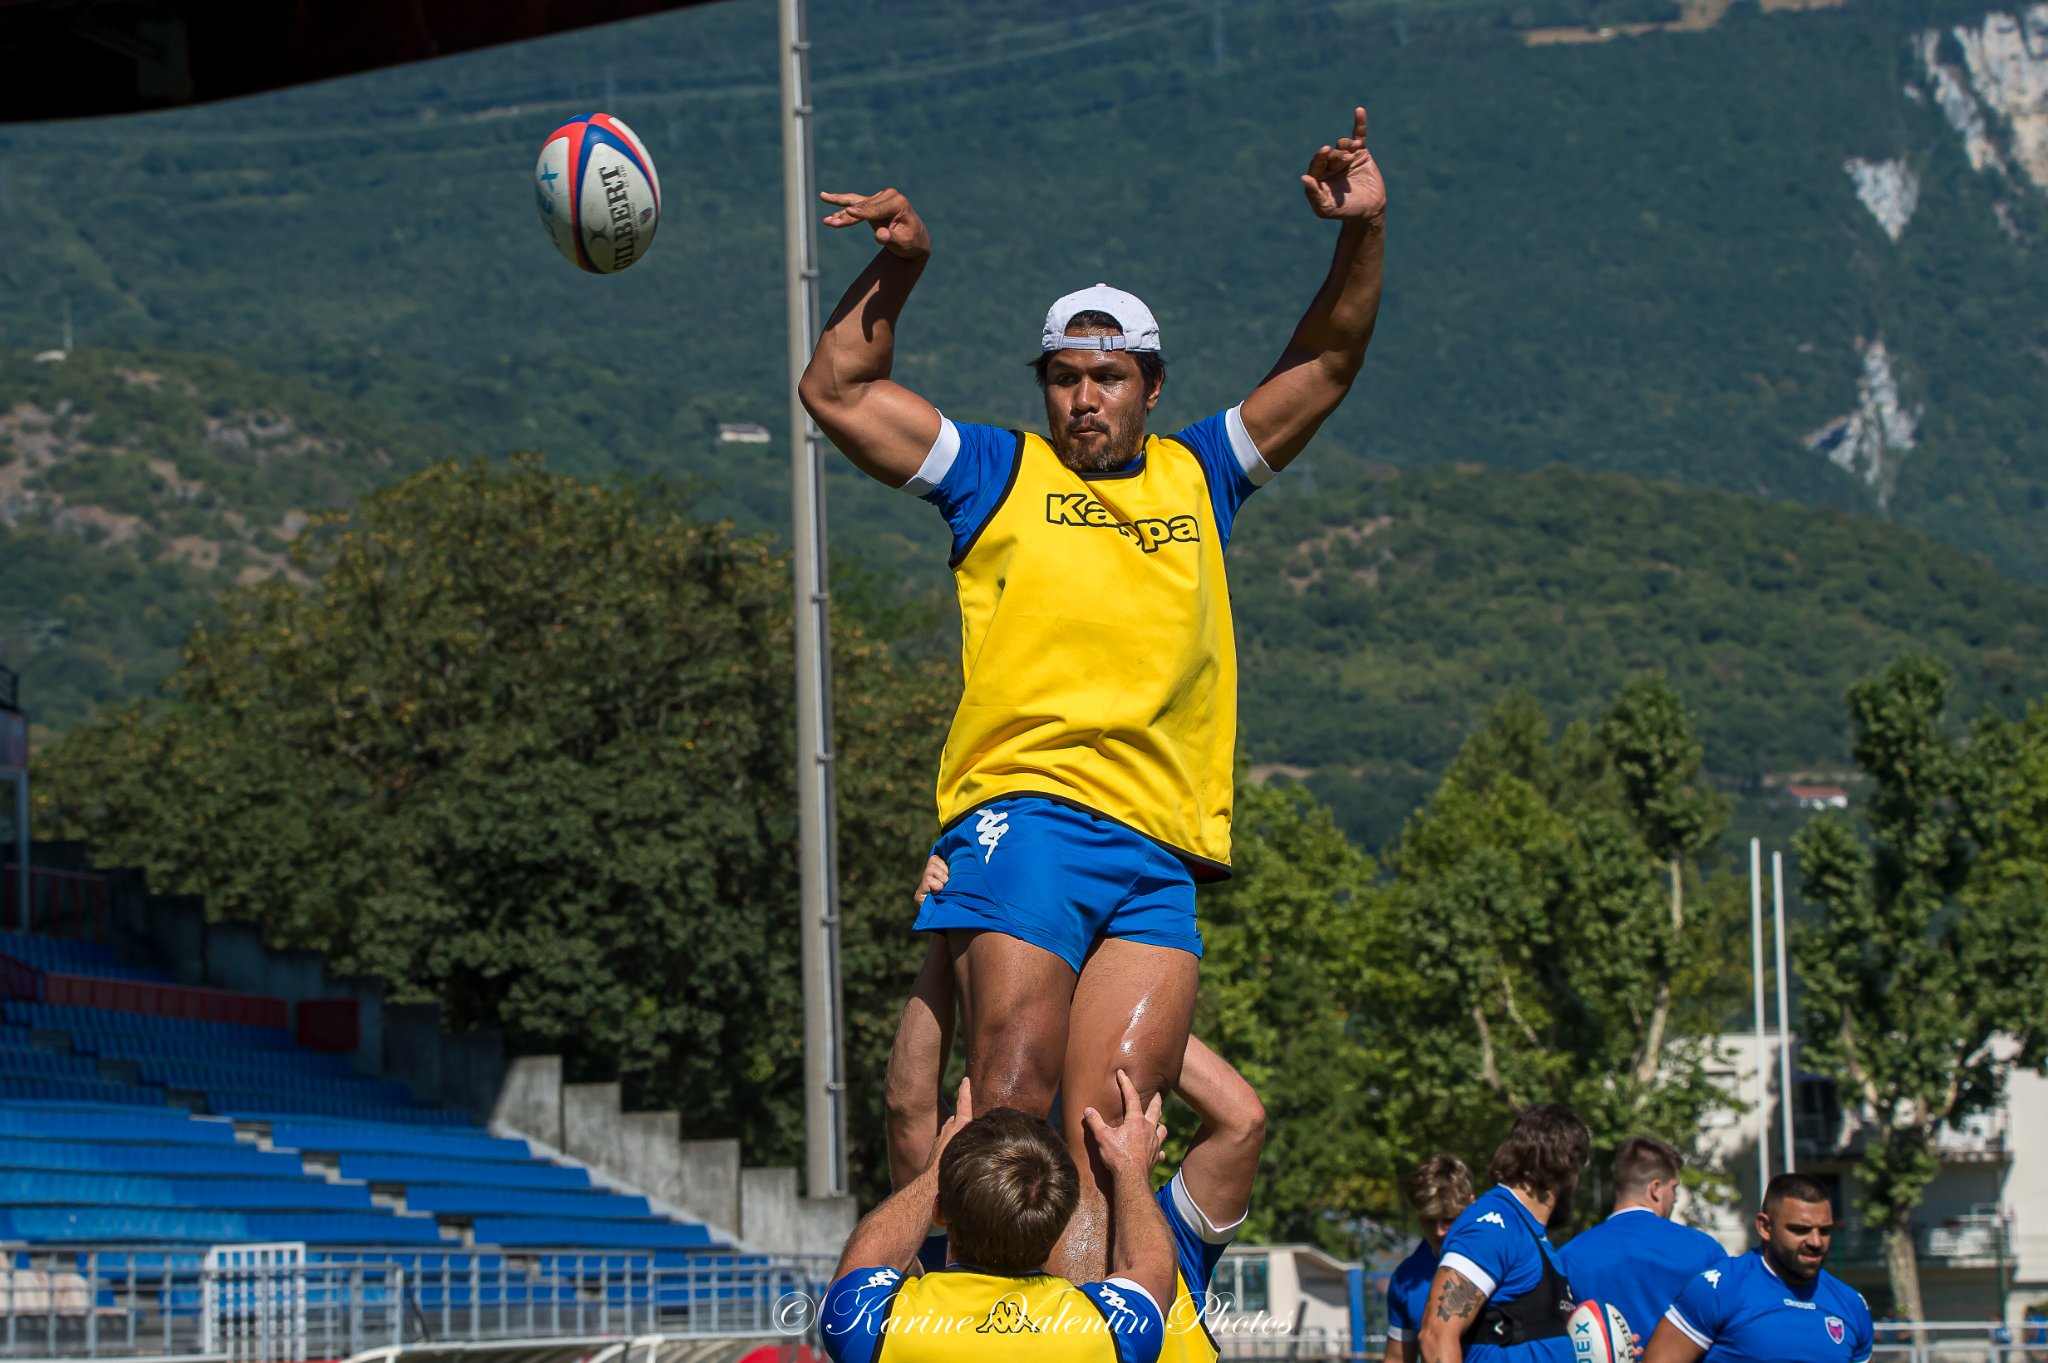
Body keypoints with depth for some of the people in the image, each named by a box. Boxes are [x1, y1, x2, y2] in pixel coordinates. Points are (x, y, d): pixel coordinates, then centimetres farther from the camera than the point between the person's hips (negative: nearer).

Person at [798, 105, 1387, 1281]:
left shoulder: (1199, 475, 23)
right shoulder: (997, 473, 16)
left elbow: (1326, 367, 23)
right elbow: (840, 392, 11)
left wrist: (1362, 234, 9)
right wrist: (899, 270, -1)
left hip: (1164, 851, 3)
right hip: (1025, 816, -3)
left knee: (1104, 1134, -9)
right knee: (1013, 1104, -18)